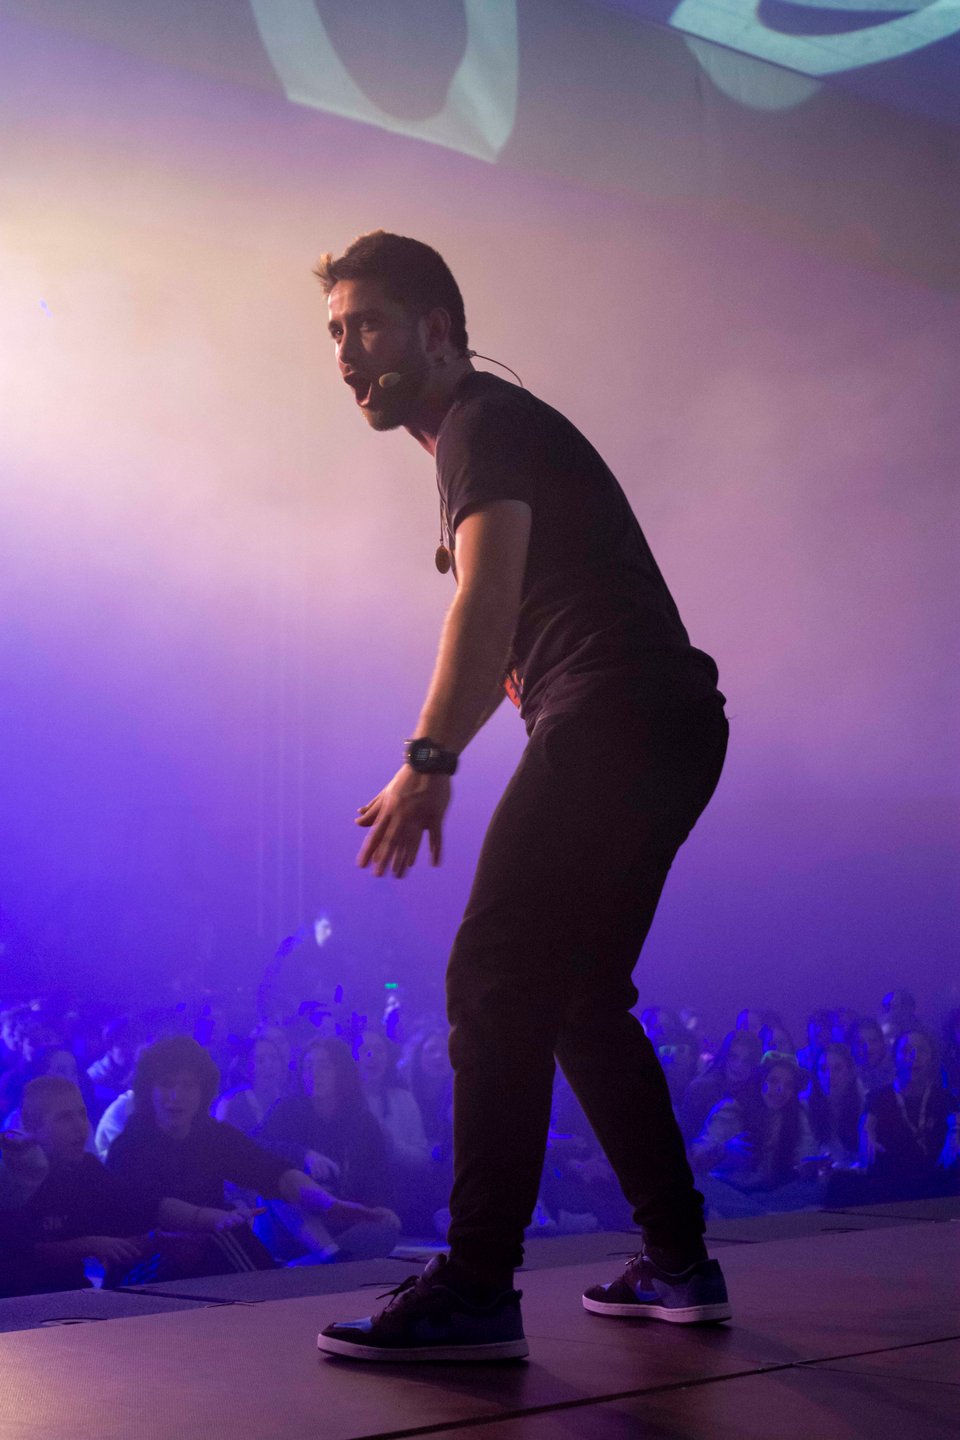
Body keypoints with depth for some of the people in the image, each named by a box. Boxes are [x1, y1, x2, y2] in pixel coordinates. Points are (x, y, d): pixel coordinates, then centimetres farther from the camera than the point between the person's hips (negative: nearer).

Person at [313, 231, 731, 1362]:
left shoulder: (484, 425, -4)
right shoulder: (485, 434, 27)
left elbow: (488, 597, -22)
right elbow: (518, 629, 31)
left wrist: (428, 761, -31)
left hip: (614, 718, -10)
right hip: (664, 734, 10)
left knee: (496, 985, -14)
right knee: (580, 997, 13)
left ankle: (475, 1290, -15)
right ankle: (678, 1265, 17)